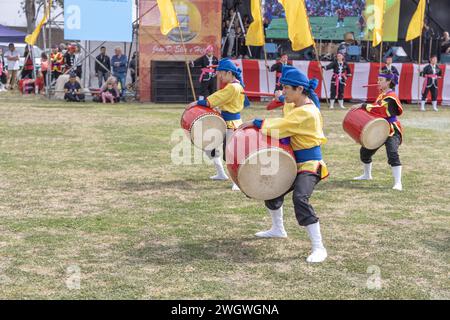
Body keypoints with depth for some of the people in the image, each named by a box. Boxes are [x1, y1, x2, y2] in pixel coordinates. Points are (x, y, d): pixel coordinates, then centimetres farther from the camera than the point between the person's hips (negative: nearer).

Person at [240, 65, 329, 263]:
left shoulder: (306, 112, -23)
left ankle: (318, 248, -26)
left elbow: (279, 127, -27)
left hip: (310, 165, -11)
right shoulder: (298, 104, 5)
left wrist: (255, 123, -19)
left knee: (300, 199, -31)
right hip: (296, 163, 11)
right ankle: (278, 229, 45)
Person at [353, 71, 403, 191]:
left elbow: (381, 110, -29)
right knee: (365, 151, 16)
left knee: (392, 154, -26)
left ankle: (398, 183, -27)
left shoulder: (391, 97, -16)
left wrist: (364, 106, -24)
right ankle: (367, 175, 39)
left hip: (391, 130, -10)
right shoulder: (381, 95, 13)